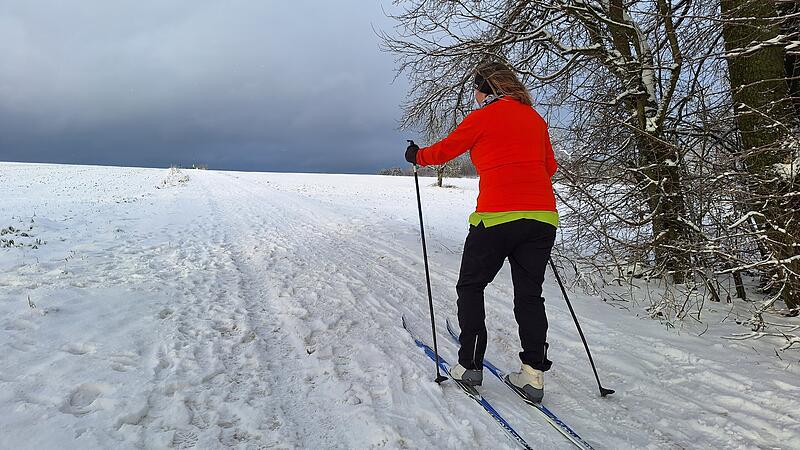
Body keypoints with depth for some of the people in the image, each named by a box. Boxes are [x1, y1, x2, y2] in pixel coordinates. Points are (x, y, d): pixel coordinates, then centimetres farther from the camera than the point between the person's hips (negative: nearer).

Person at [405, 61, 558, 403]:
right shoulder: (536, 118, 17)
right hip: (543, 215, 5)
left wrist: (417, 156, 31)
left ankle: (470, 366, 12)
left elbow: (445, 150, 12)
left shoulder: (482, 117, 1)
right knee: (529, 294, 13)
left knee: (470, 287, 12)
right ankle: (534, 374, 9)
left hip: (497, 216, -5)